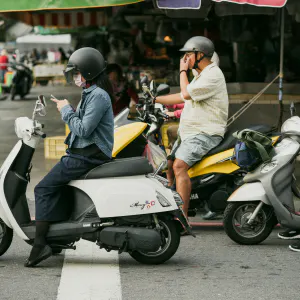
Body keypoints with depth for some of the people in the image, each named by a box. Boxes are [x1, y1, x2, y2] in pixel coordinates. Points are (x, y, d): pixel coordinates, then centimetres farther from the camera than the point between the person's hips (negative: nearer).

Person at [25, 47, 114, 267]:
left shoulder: (98, 96, -15)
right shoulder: (90, 94, 18)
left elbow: (84, 129, -22)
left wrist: (67, 110, -10)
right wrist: (66, 110, 8)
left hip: (87, 156, -11)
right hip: (84, 153, 11)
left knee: (44, 189, -13)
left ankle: (40, 244, -17)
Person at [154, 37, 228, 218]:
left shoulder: (213, 74, -12)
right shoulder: (202, 75, 21)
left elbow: (187, 94, -19)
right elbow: (182, 97, 26)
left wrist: (183, 71, -5)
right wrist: (155, 100, 21)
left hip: (205, 134, -11)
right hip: (189, 133, 11)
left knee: (179, 166, -27)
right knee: (167, 165, 13)